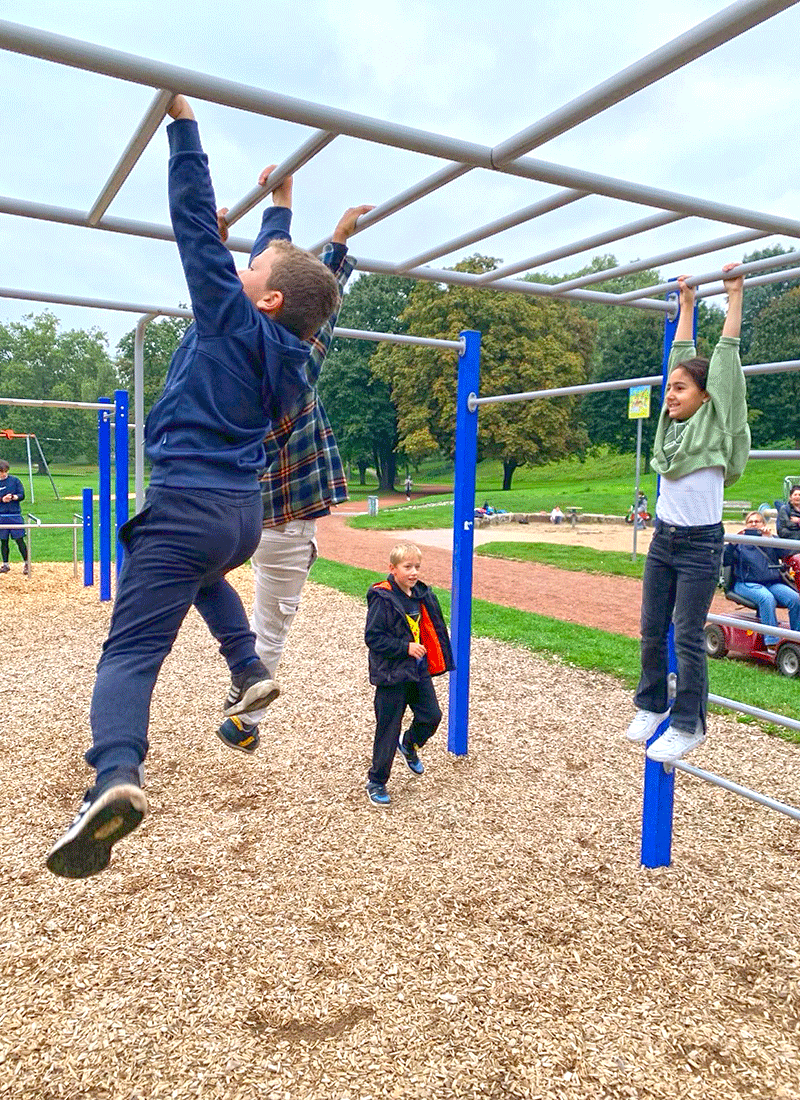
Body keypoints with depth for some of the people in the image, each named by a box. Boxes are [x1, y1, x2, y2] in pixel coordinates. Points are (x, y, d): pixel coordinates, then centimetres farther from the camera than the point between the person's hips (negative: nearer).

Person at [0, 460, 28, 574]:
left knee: (19, 539, -2)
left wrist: (15, 497, -18)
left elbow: (22, 495, 1)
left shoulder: (15, 480, 4)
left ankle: (26, 563, 7)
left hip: (15, 514, -1)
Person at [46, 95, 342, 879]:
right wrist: (280, 211, 41)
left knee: (130, 651, -12)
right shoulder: (287, 345, 13)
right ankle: (249, 672, 24)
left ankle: (114, 776, -33)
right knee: (204, 572, 39)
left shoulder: (234, 320, -5)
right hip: (245, 515, 7)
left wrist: (182, 121, 4)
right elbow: (282, 263, 31)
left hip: (188, 506, -7)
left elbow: (195, 222, -4)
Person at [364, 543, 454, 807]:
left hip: (419, 671, 6)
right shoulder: (382, 598, -17)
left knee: (431, 716, 7)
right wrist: (406, 647, -22)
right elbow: (373, 637, -19)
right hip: (392, 675, -6)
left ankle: (408, 746, 40)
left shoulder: (422, 595, 4)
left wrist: (432, 658, 11)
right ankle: (376, 782, 19)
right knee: (388, 730, 2)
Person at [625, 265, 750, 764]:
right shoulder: (674, 421, 7)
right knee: (652, 630, 10)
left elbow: (726, 358, -8)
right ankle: (652, 705, 26)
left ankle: (689, 725, 10)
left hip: (701, 544, -6)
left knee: (688, 635, -2)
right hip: (663, 539, 6)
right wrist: (686, 306, 19)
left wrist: (734, 296, -2)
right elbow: (681, 356, 14)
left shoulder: (715, 422, -7)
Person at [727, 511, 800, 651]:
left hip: (773, 583, 4)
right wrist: (733, 543, -18)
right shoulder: (740, 543, 13)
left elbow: (785, 551, 0)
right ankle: (772, 642, -32)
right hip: (747, 584, -3)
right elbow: (726, 560, -3)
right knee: (767, 598, -34)